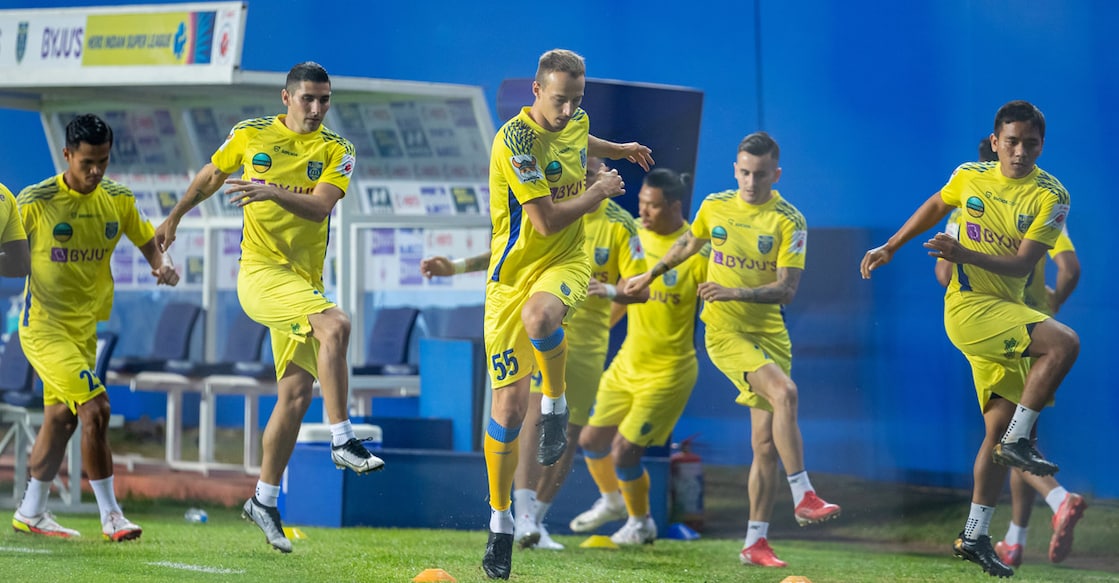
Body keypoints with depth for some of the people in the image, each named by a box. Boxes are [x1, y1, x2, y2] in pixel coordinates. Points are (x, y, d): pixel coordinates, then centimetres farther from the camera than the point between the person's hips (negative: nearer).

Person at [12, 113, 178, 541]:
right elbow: (9, 257, -4)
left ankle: (30, 514, 30)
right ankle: (110, 516, -12)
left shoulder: (118, 200, 1)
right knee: (95, 408, -18)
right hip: (45, 325, -6)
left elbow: (147, 240, 14)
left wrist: (161, 265, -5)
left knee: (60, 419, 15)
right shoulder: (35, 202, -14)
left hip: (84, 326, 6)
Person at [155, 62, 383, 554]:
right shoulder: (250, 135, 2)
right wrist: (174, 218, 29)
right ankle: (342, 441, -25)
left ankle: (264, 501, 14)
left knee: (296, 392, 2)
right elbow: (211, 176, 20)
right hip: (260, 272, -4)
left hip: (304, 281, 4)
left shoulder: (337, 150, 3)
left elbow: (320, 206, -14)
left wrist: (272, 192, -29)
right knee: (335, 325, -29)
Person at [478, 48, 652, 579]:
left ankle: (556, 405, -8)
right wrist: (598, 192, -7)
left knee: (539, 317, -37)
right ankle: (500, 521, 12)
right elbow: (547, 220, -21)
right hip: (513, 271, -3)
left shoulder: (576, 121, 3)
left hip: (565, 263, 3)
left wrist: (619, 150, 44)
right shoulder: (515, 140, -19)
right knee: (508, 404, -5)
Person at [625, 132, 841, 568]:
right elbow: (688, 244, 23)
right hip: (724, 331, -1)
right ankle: (803, 497, -26)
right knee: (785, 392, -27)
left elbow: (787, 288, -13)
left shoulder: (788, 221, -6)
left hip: (769, 333, 1)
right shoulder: (714, 206, 1)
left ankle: (755, 543, 9)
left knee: (765, 441, 1)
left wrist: (736, 293, -26)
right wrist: (650, 276, 35)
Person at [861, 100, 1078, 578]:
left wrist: (964, 255, -28)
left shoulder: (1051, 196, -5)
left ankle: (974, 537, 13)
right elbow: (937, 205, 21)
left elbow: (1022, 263, -15)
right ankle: (1018, 442, -17)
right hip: (968, 308, -3)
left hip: (1007, 314, 3)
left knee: (1001, 427, 4)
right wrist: (890, 248, 20)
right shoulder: (969, 177, -1)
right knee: (1064, 342, -26)